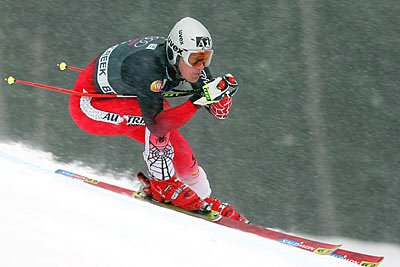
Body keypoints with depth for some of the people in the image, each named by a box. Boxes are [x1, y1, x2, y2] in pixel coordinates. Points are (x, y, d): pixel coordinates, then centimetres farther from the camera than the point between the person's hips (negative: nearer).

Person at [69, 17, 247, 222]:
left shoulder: (191, 62, -16)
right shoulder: (148, 67, -38)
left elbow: (219, 112, -10)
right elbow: (156, 125, -42)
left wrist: (222, 94, -32)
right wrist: (199, 100, -48)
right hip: (88, 105, -8)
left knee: (178, 150, -2)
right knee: (157, 113, -29)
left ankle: (200, 197, 18)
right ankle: (163, 183, -15)